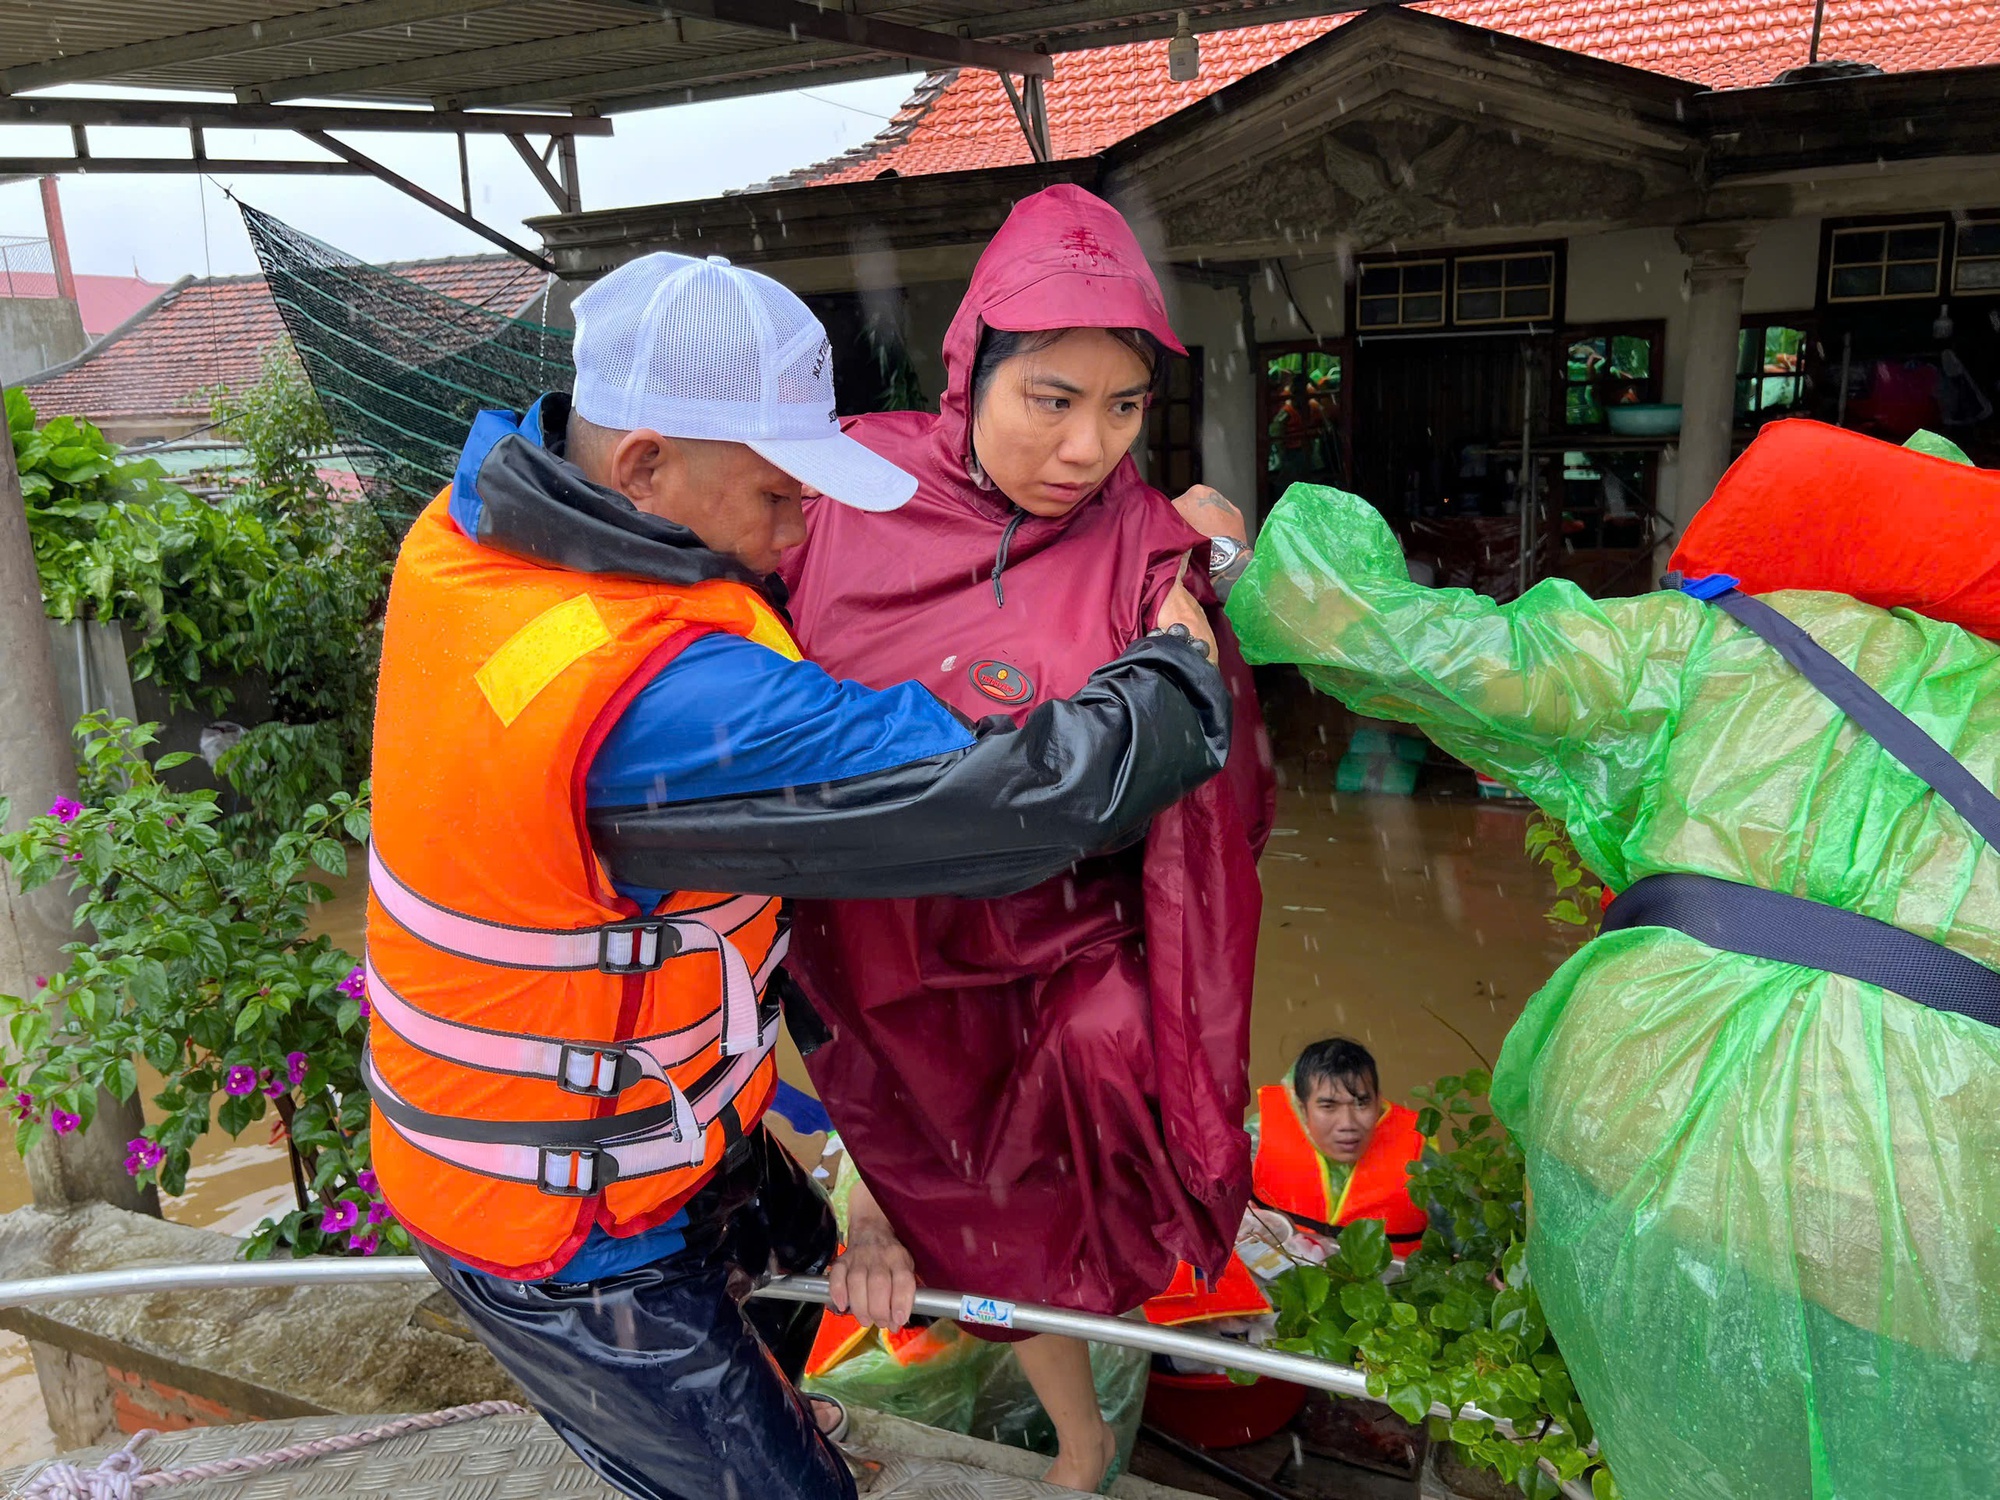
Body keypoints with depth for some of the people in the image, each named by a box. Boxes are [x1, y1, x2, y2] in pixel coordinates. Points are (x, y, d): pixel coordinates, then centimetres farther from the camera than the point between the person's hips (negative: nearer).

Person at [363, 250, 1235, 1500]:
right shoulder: (656, 701, -40)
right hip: (567, 1238, -9)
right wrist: (1185, 673, -16)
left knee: (798, 1262, 32)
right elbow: (1024, 800, -37)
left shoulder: (472, 526, -10)